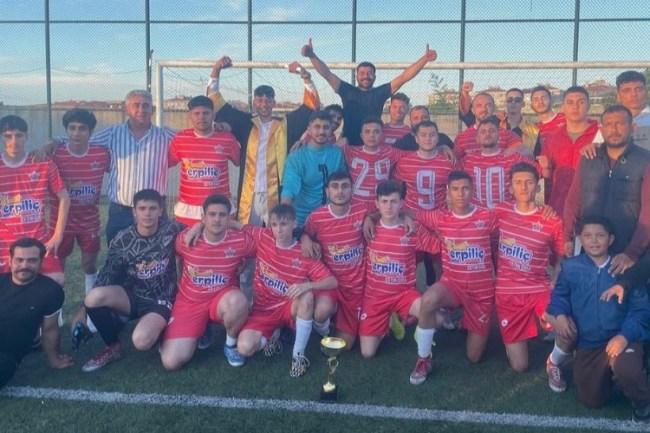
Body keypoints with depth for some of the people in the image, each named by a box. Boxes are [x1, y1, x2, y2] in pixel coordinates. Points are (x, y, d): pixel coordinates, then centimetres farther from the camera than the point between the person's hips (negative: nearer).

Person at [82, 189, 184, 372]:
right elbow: (107, 276, -3)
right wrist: (83, 310, -7)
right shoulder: (122, 240, -7)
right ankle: (112, 346, -3)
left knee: (141, 341, -32)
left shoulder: (172, 230, -9)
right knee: (94, 297, -30)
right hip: (131, 296, 3)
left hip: (161, 300, -2)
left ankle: (157, 327, 8)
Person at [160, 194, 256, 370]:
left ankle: (231, 345, -6)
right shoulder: (185, 239, -13)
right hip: (189, 303, 1)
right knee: (171, 362, -15)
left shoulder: (241, 241, -15)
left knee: (239, 301, -39)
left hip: (222, 300, -1)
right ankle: (200, 330, 18)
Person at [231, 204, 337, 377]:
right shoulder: (263, 237, -5)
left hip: (289, 308, -1)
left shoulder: (304, 254, -11)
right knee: (245, 348, -27)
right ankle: (272, 334, 12)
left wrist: (308, 285, -36)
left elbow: (333, 282, -17)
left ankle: (298, 355, -17)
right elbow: (235, 224, 5)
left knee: (306, 296, -37)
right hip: (264, 310, 1)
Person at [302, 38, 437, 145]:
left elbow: (403, 77, 2)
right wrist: (312, 55, -11)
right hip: (348, 146, -1)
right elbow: (327, 75, 0)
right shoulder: (348, 91, 6)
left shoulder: (380, 93, 7)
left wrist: (425, 58, -5)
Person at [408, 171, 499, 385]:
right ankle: (423, 359, -15)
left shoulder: (488, 217, -7)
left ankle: (465, 322, 38)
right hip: (452, 283, 0)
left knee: (474, 357, 3)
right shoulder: (439, 218, -4)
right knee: (428, 300, -38)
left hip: (482, 290, 0)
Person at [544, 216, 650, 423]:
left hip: (621, 339, -3)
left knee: (626, 370, -37)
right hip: (587, 345, 3)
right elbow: (559, 296, 10)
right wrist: (560, 315, -12)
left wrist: (625, 336, -24)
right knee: (592, 401, 10)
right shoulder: (570, 267, 0)